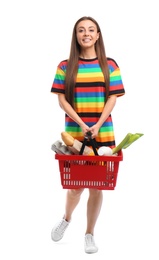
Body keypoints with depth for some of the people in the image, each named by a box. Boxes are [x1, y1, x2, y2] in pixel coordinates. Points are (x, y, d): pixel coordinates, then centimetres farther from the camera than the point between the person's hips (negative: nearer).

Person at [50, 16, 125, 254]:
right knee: (75, 183, 2)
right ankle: (66, 218, 33)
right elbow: (62, 100, -2)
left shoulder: (109, 65, 4)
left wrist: (98, 125, -13)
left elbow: (112, 99, -1)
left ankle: (90, 234, 15)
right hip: (74, 133, 0)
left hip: (103, 133, 0)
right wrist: (81, 124, -15)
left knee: (96, 185, 2)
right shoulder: (65, 66, 3)